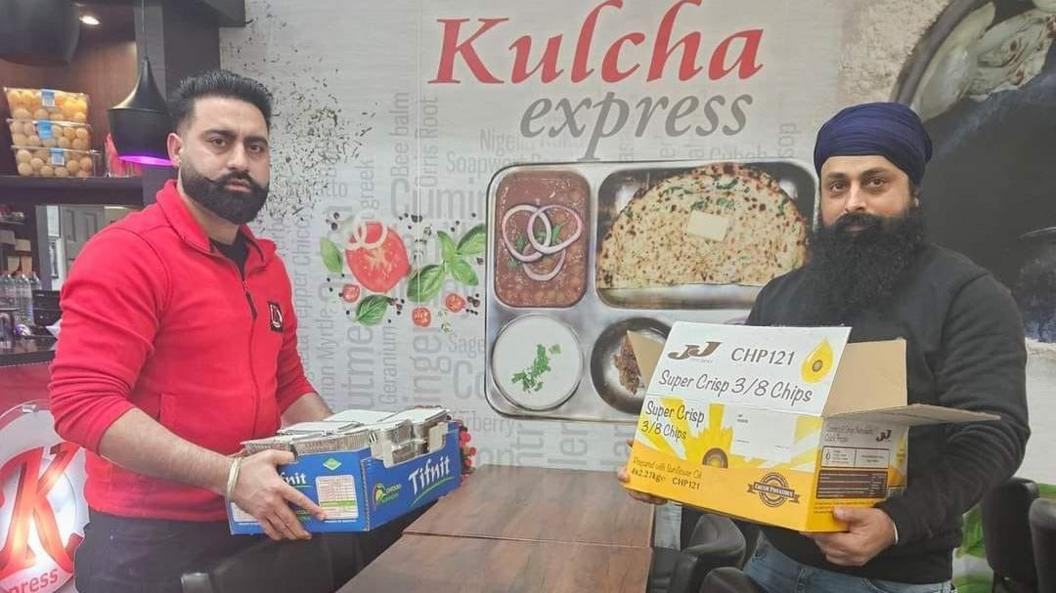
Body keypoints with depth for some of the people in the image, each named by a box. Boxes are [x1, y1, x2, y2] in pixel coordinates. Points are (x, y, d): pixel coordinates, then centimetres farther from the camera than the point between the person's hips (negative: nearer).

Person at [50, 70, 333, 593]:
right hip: (149, 539, -7)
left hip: (253, 526, 7)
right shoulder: (125, 254, -15)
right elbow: (82, 401, -22)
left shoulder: (267, 265, 8)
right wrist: (229, 475, -27)